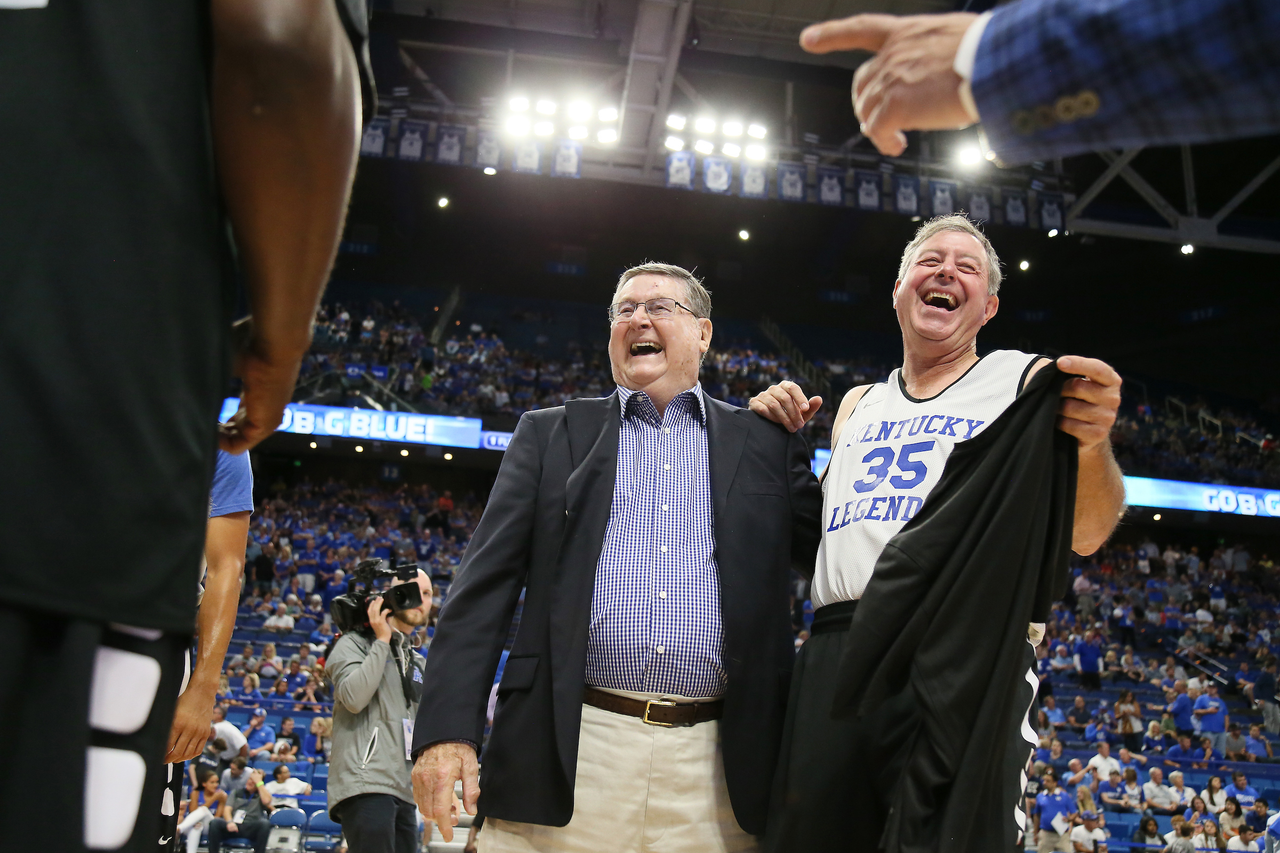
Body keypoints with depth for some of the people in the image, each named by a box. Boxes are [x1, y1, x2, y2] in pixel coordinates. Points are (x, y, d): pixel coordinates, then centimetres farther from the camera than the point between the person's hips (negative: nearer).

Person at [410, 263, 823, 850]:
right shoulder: (549, 434, 12)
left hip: (719, 761, 1)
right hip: (567, 756, 0)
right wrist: (448, 727, -5)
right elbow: (487, 581, 4)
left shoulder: (766, 443, 13)